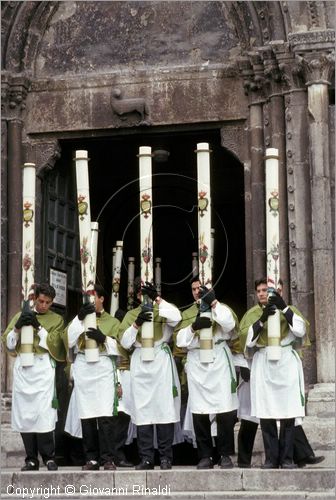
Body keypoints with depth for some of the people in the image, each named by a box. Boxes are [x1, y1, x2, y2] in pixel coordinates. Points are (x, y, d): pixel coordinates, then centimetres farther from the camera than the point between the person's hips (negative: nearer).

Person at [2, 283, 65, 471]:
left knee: (44, 413, -12)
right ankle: (31, 459, 2)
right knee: (24, 413, -2)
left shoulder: (56, 319, 12)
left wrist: (38, 327, -11)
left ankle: (49, 457, -5)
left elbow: (53, 343, -2)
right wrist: (17, 328, -7)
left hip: (43, 366, -2)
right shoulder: (21, 316, 17)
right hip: (22, 367, 3)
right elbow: (8, 342, 10)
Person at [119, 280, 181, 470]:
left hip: (162, 363, -2)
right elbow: (125, 342, 7)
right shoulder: (131, 315, 18)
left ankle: (165, 457, -2)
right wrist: (137, 323, -7)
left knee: (165, 409, -6)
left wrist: (157, 298, -13)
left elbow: (176, 318, -12)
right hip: (140, 364, 2)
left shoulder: (164, 310, 11)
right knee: (142, 411, -1)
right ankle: (146, 458, 1)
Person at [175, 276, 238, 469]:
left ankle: (225, 455, 1)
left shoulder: (221, 308, 11)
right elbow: (180, 340, 6)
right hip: (196, 362, 3)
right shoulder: (187, 314, 19)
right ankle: (205, 456, 5)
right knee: (199, 412, -1)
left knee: (225, 411, -7)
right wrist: (193, 326, -12)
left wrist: (213, 301, -11)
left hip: (219, 361, -2)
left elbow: (229, 324, -11)